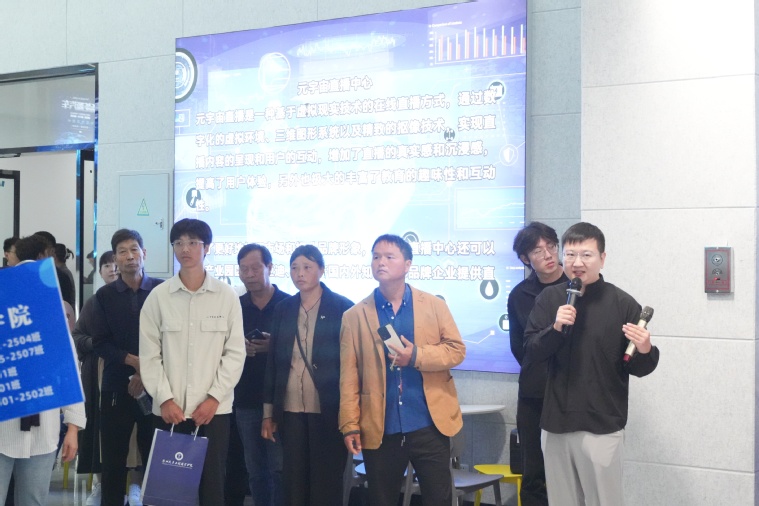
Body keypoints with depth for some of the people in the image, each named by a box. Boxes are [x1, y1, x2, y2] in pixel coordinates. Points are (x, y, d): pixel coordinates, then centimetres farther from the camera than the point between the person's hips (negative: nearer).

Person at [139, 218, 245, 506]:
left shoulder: (227, 296, 1)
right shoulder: (158, 296, 2)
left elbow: (235, 352, 1)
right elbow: (149, 354, 1)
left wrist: (214, 397, -7)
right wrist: (165, 398, -7)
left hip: (213, 409, 0)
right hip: (169, 410, 1)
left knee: (212, 483, 2)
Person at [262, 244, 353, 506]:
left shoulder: (343, 308, -2)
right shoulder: (283, 309, 9)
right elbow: (273, 362, 11)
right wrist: (268, 413, 9)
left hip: (328, 411, -3)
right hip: (291, 411, 4)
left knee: (327, 483, 2)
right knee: (293, 483, 6)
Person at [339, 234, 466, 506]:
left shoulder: (434, 305, 5)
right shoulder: (355, 316, 3)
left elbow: (456, 349, 0)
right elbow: (349, 375, 0)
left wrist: (417, 356, -16)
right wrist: (350, 425, -6)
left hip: (430, 424, 0)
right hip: (379, 430, 0)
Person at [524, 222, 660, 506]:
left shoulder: (623, 304, -5)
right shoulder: (548, 299, 4)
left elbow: (637, 368, 0)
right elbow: (532, 352, 0)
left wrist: (645, 351, -22)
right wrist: (555, 327, -17)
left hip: (602, 427, -3)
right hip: (556, 423, 4)